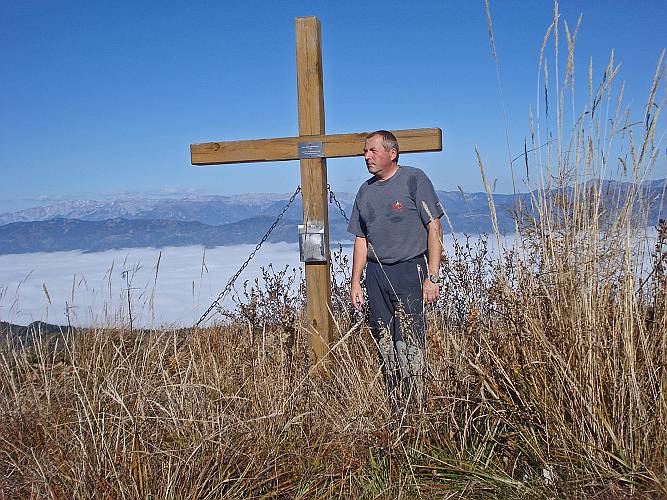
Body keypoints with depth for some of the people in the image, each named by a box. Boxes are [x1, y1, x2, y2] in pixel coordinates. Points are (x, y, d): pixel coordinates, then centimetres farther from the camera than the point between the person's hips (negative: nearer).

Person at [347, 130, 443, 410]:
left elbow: (434, 228, -6)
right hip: (375, 274, 6)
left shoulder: (413, 179, -2)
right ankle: (394, 411, 16)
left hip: (409, 269, -6)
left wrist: (432, 277, -12)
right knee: (384, 345, 7)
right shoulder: (366, 191, 16)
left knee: (408, 345, -10)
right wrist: (355, 283, 14)